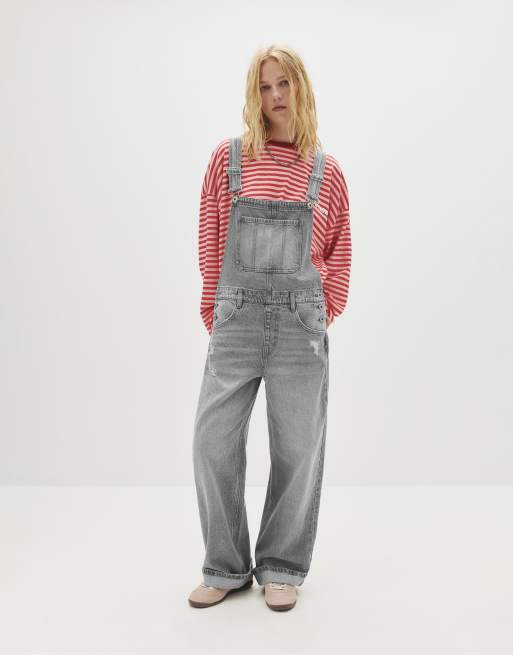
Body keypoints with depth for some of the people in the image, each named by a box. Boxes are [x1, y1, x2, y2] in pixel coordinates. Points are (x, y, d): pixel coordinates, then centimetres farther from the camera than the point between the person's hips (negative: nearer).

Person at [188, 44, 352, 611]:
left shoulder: (327, 173, 6)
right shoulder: (228, 159, 5)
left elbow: (340, 251, 11)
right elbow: (209, 241, 6)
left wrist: (324, 313, 4)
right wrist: (214, 311, 3)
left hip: (300, 324, 0)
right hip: (236, 320, 0)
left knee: (298, 448, 5)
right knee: (213, 442, 0)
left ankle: (282, 568, 23)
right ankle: (226, 567, 19)